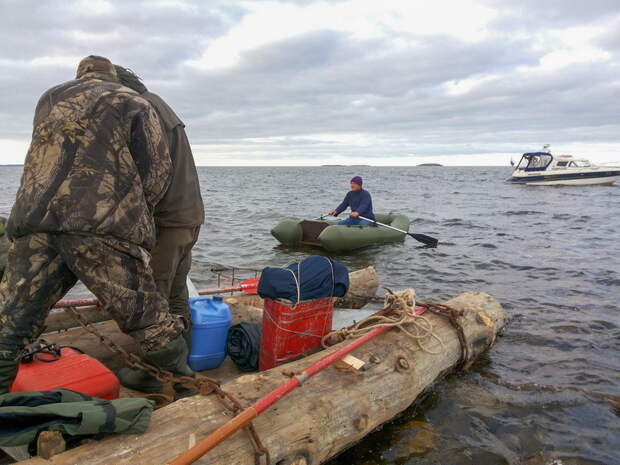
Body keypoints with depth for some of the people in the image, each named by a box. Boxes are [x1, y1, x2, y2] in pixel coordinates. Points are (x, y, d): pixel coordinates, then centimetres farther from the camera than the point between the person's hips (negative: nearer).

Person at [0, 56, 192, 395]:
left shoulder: (49, 100, 27)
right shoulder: (134, 104, 14)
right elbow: (156, 171, 6)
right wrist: (135, 215, 19)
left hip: (35, 221, 4)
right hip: (104, 225, -3)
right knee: (151, 323, 5)